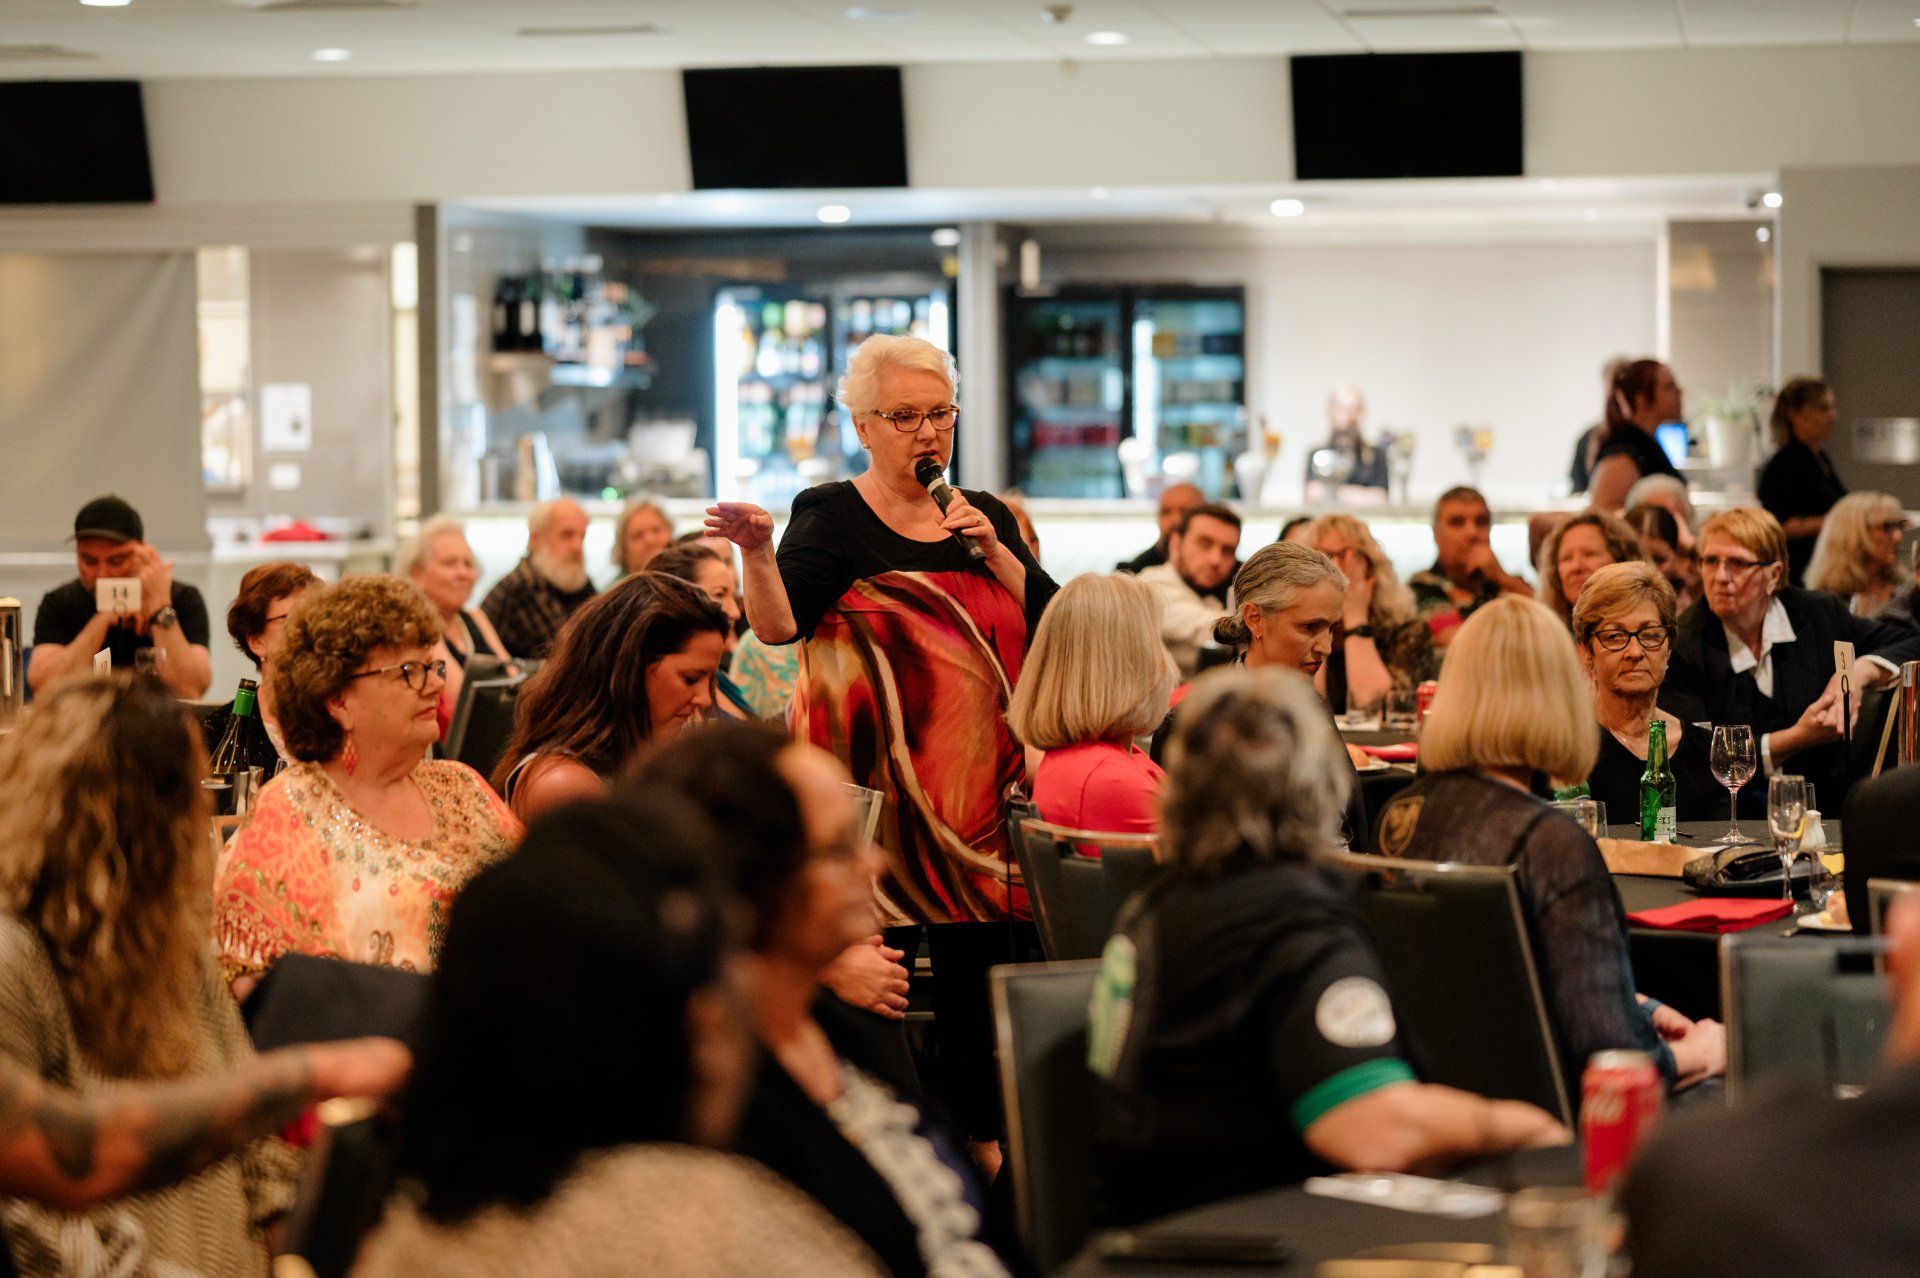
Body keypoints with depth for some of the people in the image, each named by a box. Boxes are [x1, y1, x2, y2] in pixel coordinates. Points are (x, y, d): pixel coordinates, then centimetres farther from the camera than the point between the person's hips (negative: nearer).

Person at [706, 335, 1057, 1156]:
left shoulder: (983, 516, 13)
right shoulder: (831, 517, 0)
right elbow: (778, 625, -15)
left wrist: (993, 550, -9)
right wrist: (757, 551, -32)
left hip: (975, 782, 4)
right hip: (875, 782, -4)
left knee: (975, 965, 6)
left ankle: (980, 1134, 16)